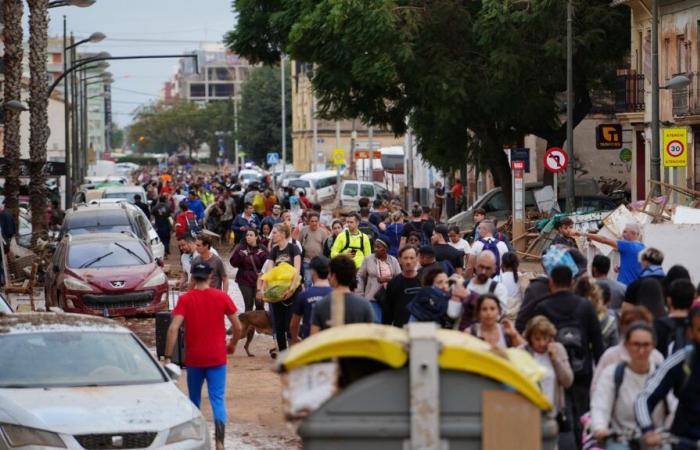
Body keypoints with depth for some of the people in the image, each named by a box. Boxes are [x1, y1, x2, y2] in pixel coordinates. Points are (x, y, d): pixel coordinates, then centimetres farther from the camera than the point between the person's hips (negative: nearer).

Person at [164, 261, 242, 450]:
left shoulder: (185, 299, -4)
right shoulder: (222, 297, -2)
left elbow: (173, 328, -14)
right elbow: (237, 327, 1)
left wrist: (167, 357, -12)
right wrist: (232, 345, 20)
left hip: (193, 358, 0)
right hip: (217, 358, 0)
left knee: (194, 399, 17)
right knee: (218, 400, -3)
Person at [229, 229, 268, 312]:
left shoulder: (262, 249, 4)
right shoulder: (240, 248, 3)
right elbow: (233, 263, -4)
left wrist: (262, 255, -16)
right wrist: (240, 255, -19)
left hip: (259, 280, 0)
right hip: (245, 281, 0)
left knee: (259, 305, -6)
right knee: (249, 306, -3)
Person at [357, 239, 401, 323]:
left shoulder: (393, 261, 4)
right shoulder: (368, 260, 1)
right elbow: (360, 277, 5)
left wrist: (388, 279, -16)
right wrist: (360, 294, -2)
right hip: (373, 297, -2)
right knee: (376, 322, -12)